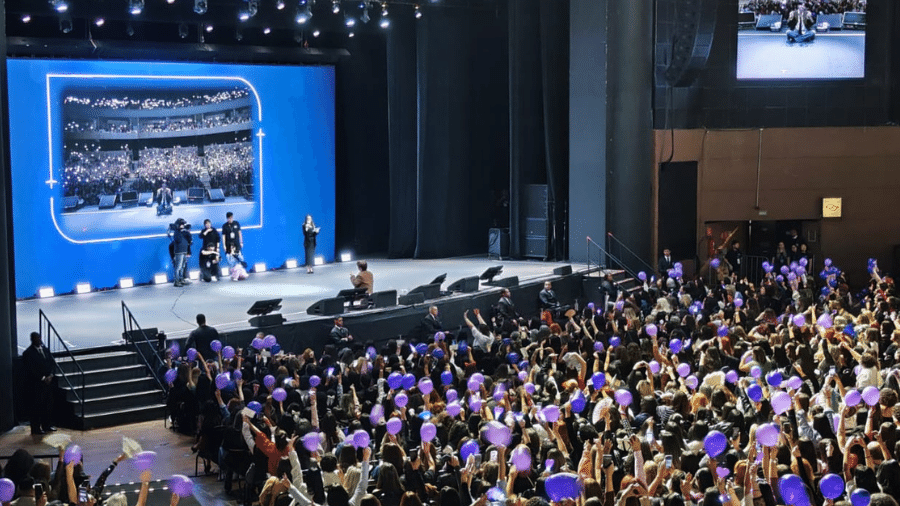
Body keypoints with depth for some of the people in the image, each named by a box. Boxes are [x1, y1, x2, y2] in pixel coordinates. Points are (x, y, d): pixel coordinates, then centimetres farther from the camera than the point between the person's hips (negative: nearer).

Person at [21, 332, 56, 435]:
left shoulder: (46, 349, 11)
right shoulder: (28, 353, -9)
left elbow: (52, 363, 10)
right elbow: (31, 369, -14)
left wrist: (50, 375, -6)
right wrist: (43, 378, -16)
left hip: (48, 381, 6)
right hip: (36, 384, -6)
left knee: (48, 405, 11)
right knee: (37, 406, -3)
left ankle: (46, 425, 23)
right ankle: (35, 429, 4)